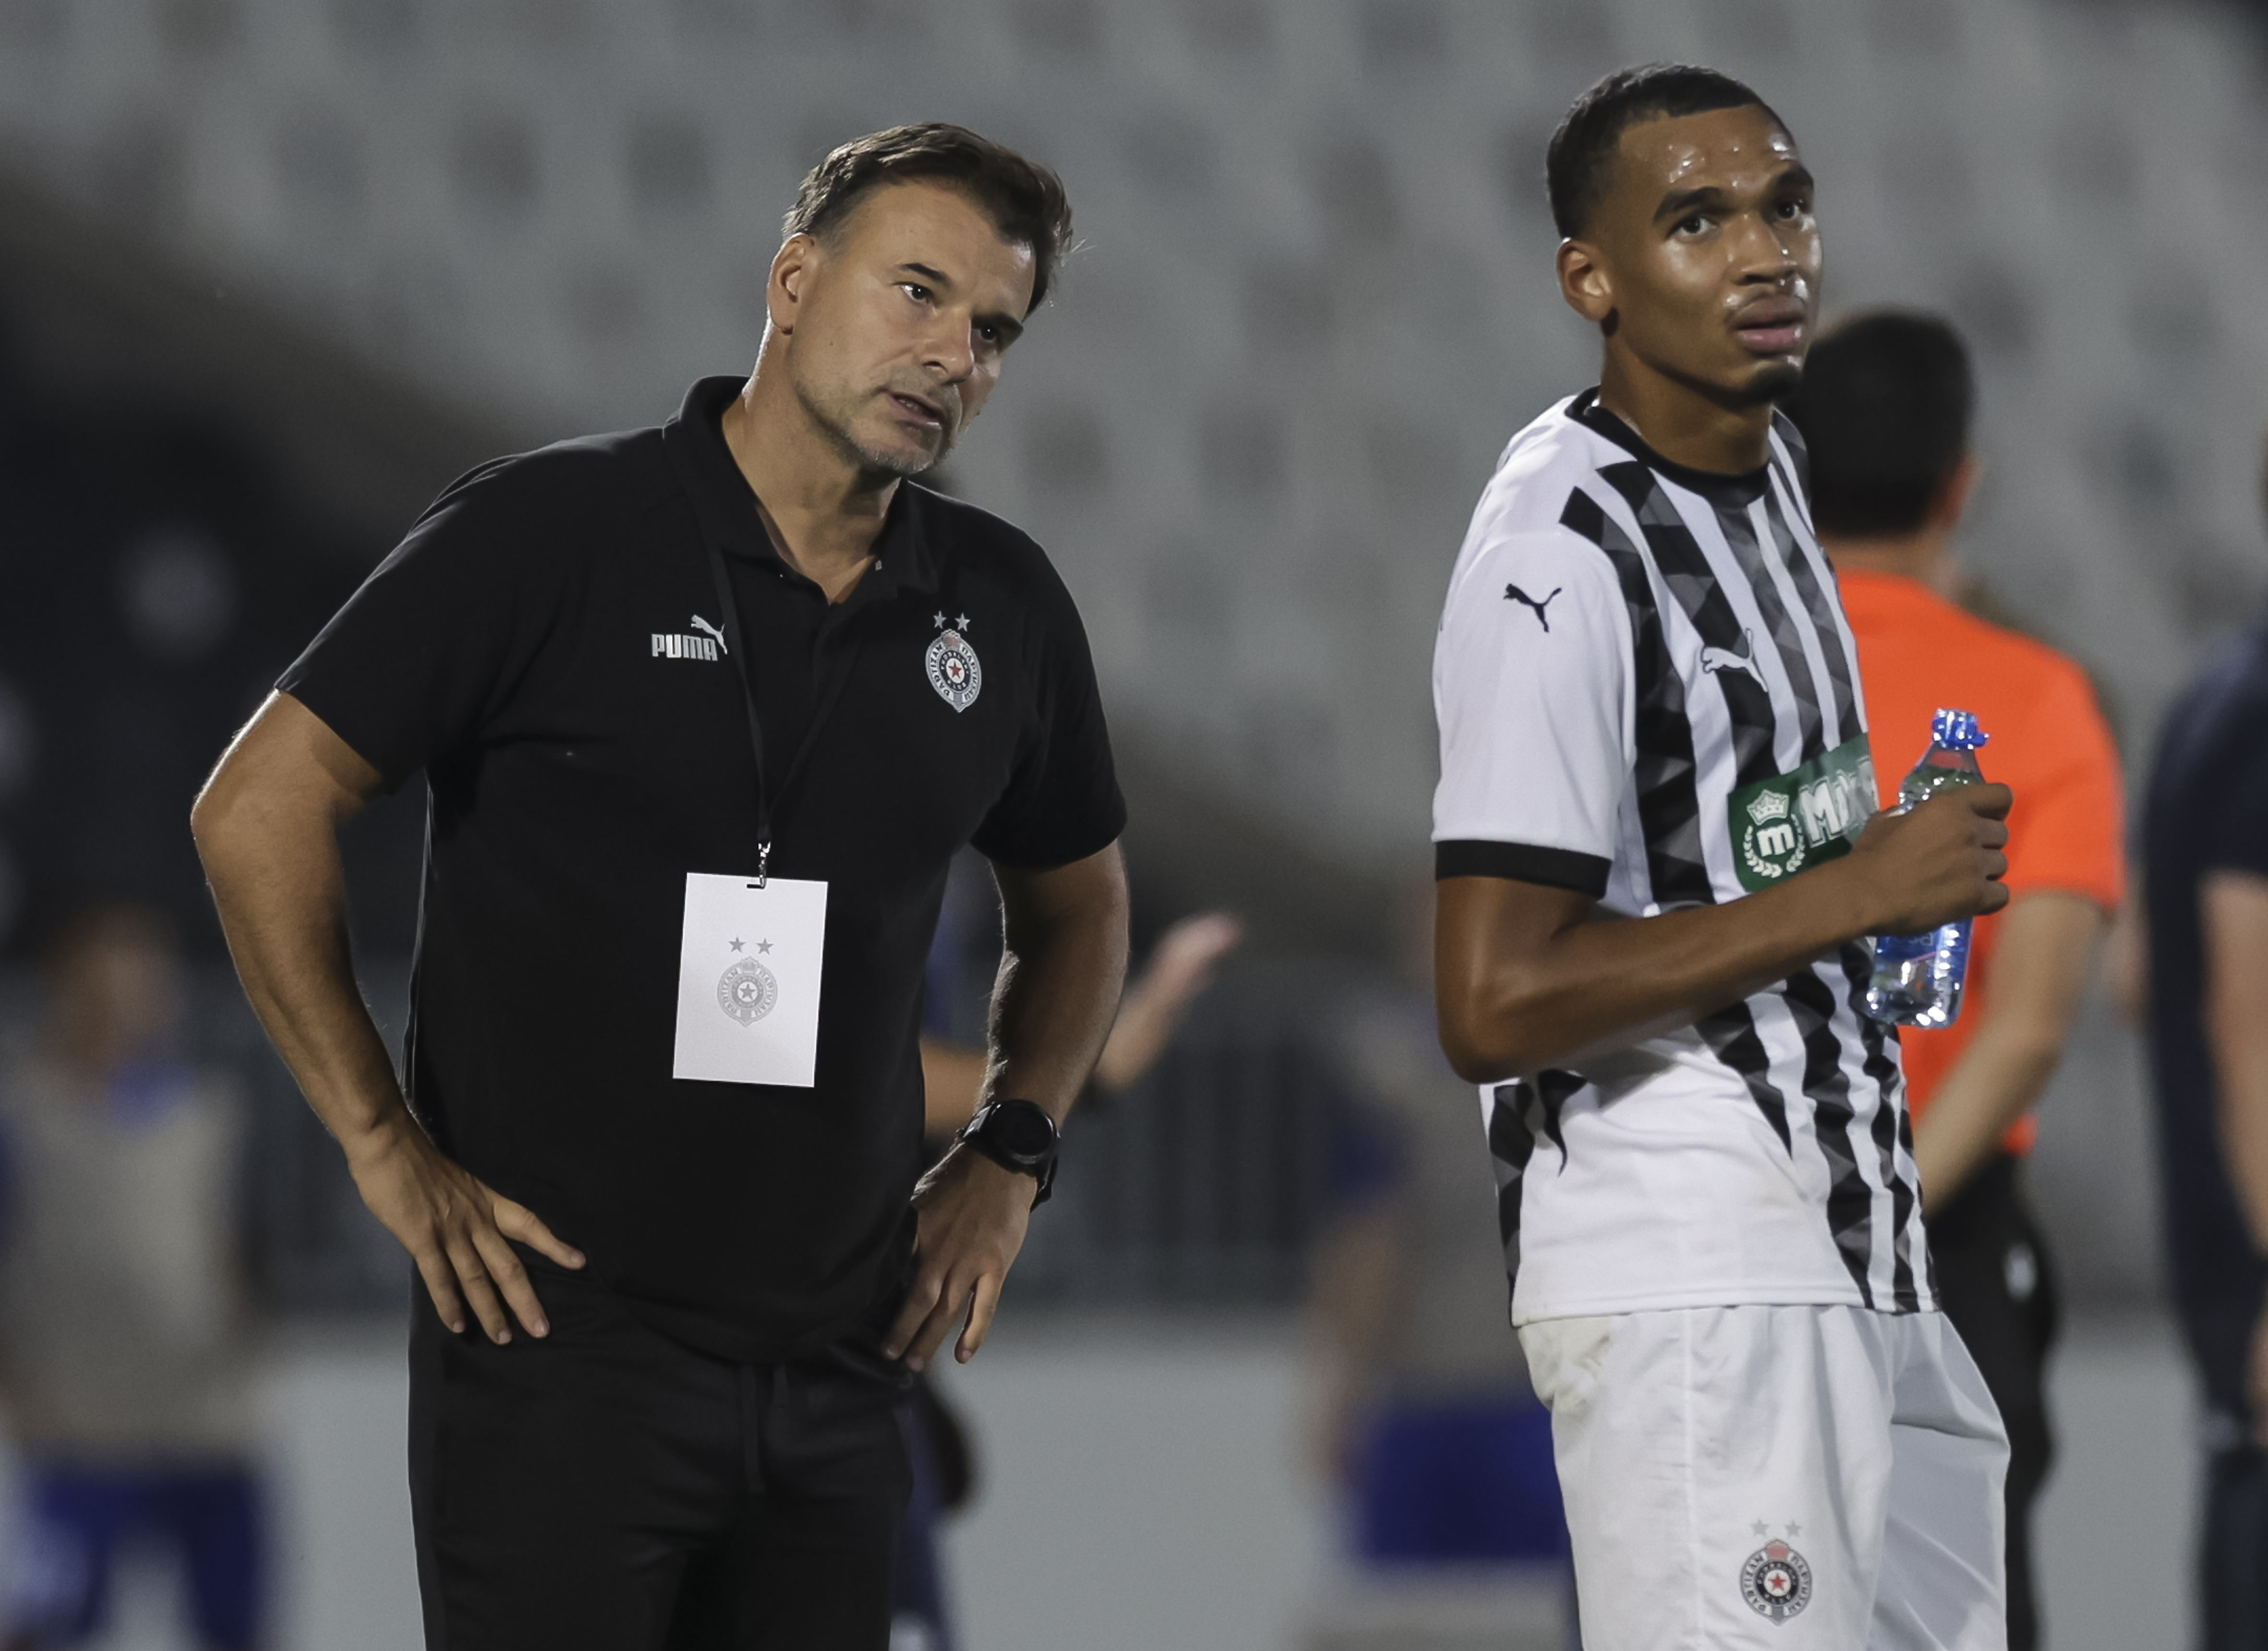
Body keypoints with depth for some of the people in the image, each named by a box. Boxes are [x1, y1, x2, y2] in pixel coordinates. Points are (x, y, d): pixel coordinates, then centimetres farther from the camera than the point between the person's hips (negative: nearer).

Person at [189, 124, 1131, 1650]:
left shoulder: (1003, 608, 8)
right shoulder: (554, 534, -7)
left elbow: (1075, 902, 26)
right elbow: (259, 811, -7)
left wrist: (1009, 1155, 11)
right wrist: (387, 1150, -8)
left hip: (838, 1359, 5)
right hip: (561, 1337, -5)